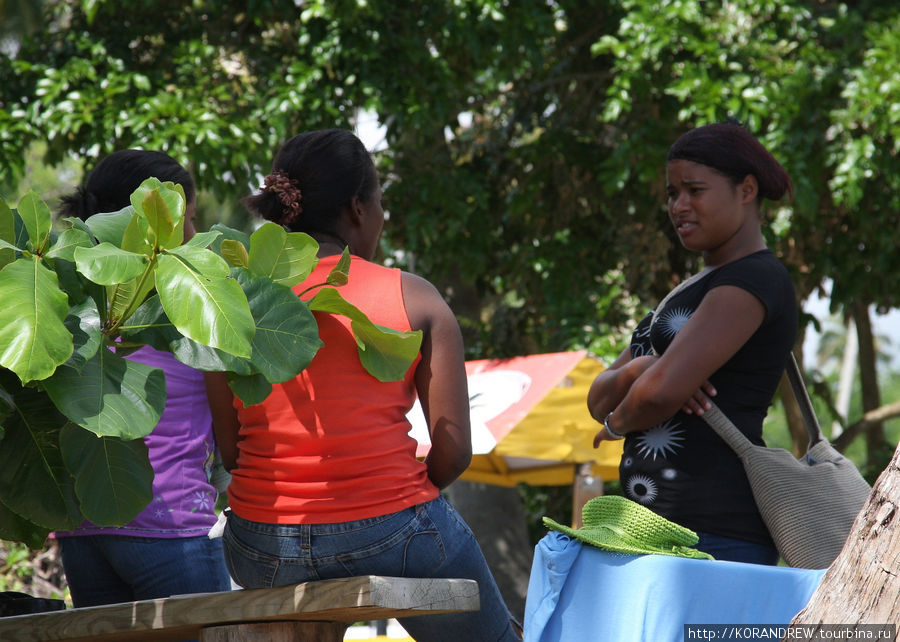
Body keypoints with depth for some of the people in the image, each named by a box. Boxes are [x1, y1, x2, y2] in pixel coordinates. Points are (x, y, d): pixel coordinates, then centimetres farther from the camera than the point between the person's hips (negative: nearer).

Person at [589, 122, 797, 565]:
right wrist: (637, 370, -4)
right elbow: (599, 401, 19)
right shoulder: (691, 291, 25)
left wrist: (618, 423, 5)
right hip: (657, 526, 9)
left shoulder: (754, 280, -6)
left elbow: (660, 393, -18)